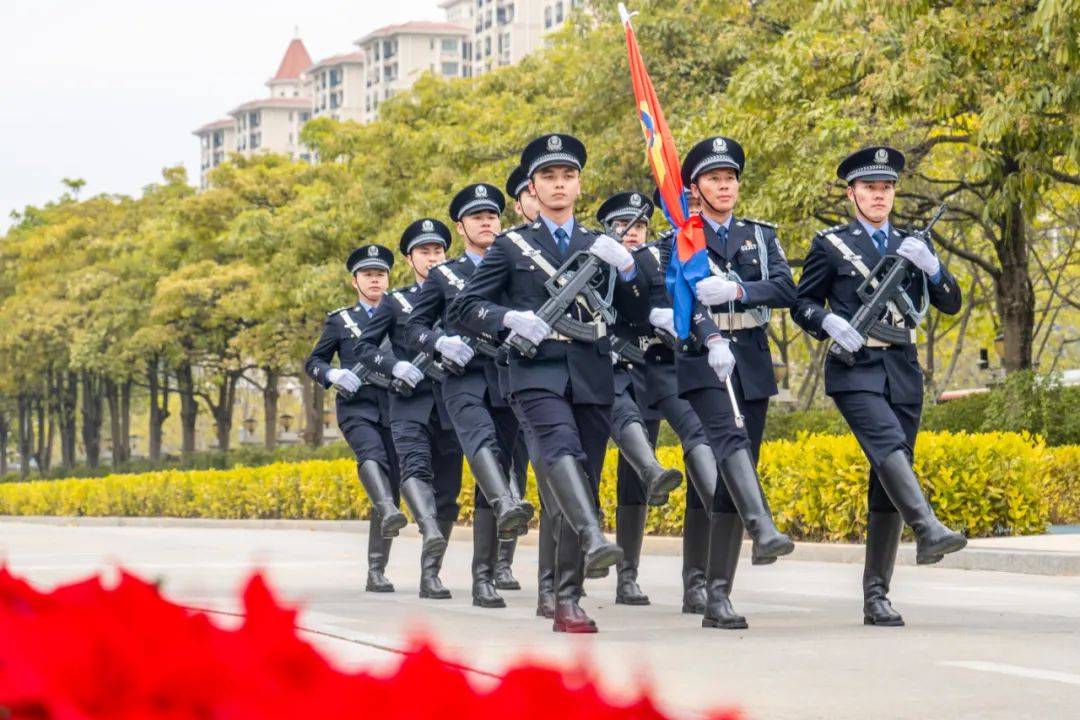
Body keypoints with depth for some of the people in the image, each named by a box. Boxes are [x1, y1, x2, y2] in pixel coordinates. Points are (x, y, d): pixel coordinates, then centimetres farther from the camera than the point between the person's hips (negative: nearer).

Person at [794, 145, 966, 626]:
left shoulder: (911, 245, 16)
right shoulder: (830, 245, 5)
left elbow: (952, 304, 11)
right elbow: (802, 305, 8)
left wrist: (930, 266, -7)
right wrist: (830, 322, -13)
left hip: (903, 373, 4)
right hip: (855, 370, -4)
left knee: (887, 486, 2)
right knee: (888, 445, -31)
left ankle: (876, 596, 5)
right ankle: (927, 530, -47)